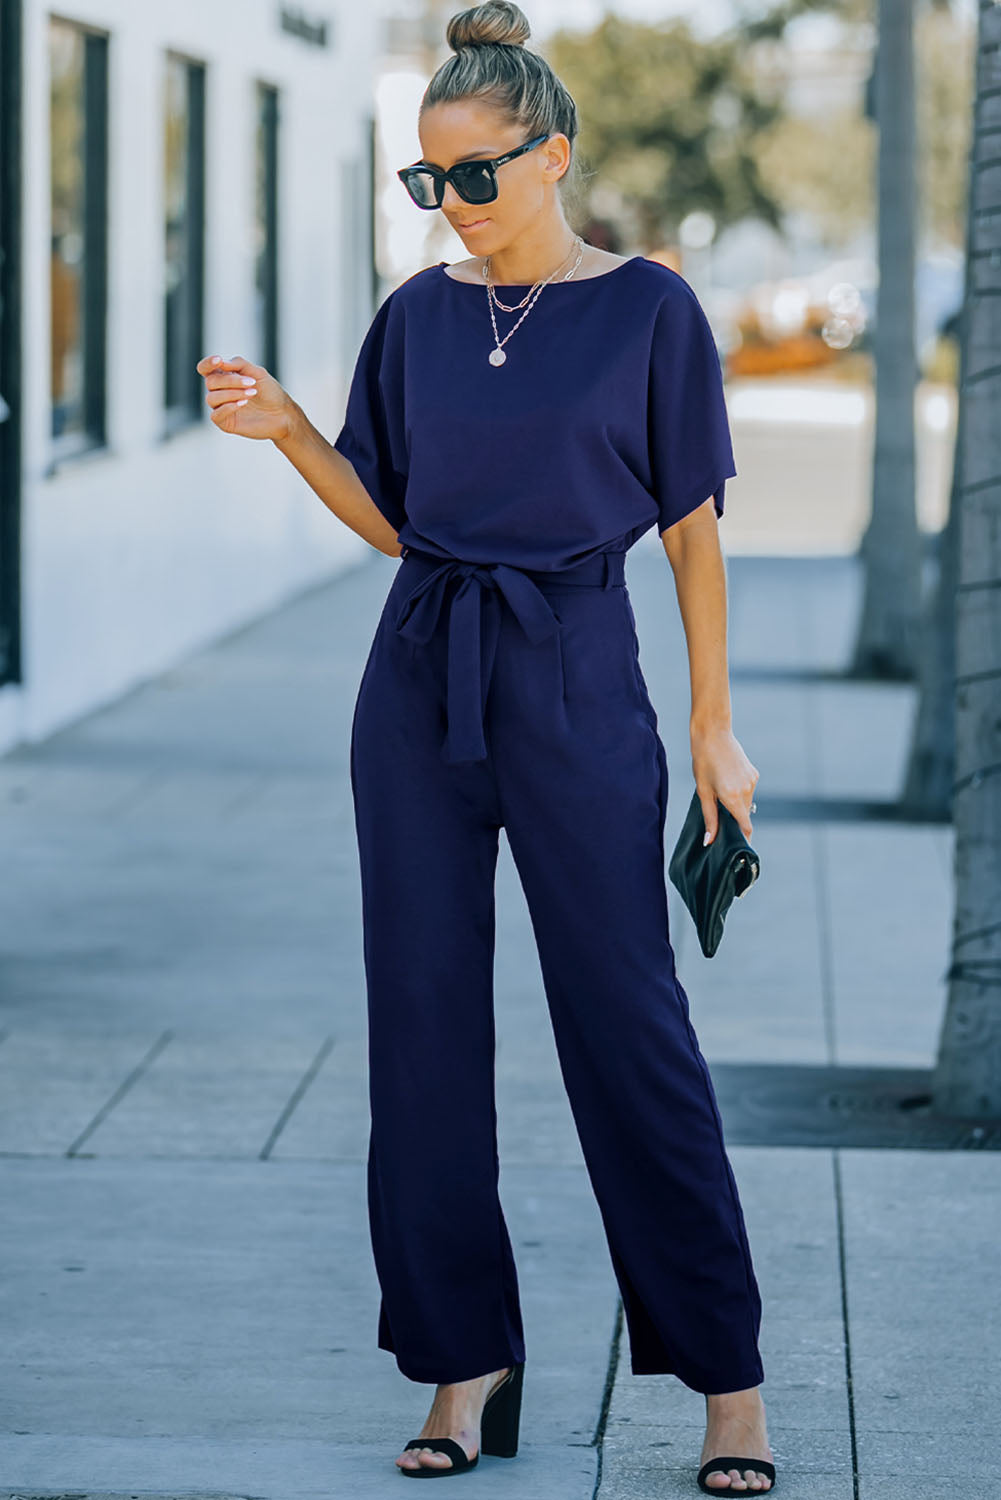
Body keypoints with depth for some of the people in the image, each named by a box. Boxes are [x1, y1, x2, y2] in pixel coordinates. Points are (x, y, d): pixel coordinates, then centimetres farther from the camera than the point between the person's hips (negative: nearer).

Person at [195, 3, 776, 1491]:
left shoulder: (646, 309, -3)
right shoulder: (419, 316, 7)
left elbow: (692, 528, 0)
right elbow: (390, 520, 11)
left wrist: (715, 726, -2)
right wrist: (287, 430, -5)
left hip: (575, 681, -4)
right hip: (421, 683, 4)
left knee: (626, 1019, -3)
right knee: (426, 1014, 3)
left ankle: (727, 1377, 5)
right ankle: (469, 1361, 12)